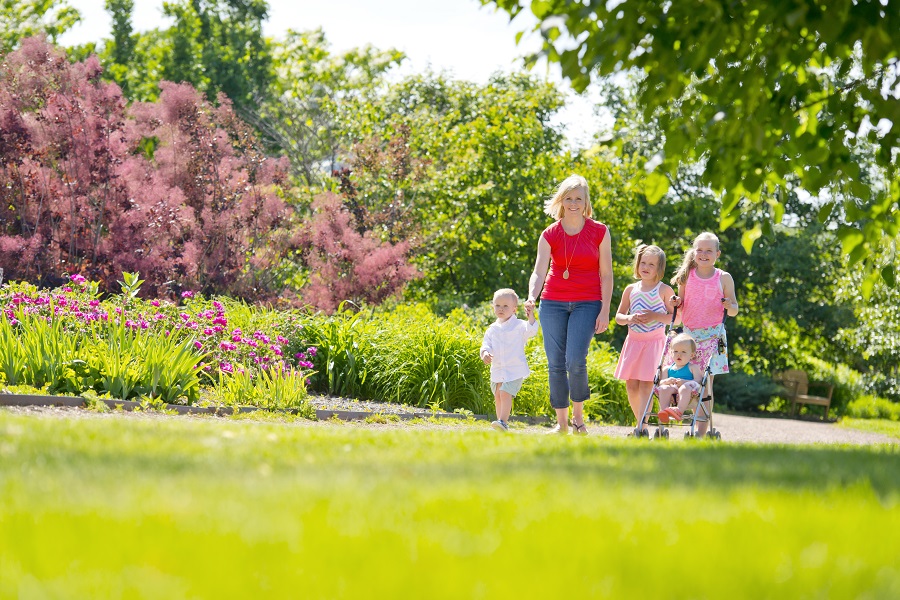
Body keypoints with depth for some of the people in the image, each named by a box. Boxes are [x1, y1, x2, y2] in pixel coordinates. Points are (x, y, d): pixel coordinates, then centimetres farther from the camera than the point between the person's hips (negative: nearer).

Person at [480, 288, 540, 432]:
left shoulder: (519, 326, -2)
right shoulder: (493, 329, 11)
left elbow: (531, 331, -18)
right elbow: (486, 344, 6)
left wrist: (531, 317, -34)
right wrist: (484, 353, -17)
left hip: (514, 370, -6)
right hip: (497, 370, 6)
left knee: (505, 393, -20)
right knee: (497, 396, 11)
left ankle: (503, 422, -25)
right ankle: (502, 425, 23)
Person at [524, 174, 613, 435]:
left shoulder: (599, 232, 0)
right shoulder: (550, 235, 3)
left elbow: (606, 274, 2)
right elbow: (539, 271, -7)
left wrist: (605, 310, -5)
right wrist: (532, 297, -26)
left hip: (587, 303, -2)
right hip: (553, 303, 2)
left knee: (575, 360, -17)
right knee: (556, 364, 0)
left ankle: (578, 415, 5)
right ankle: (561, 422, 12)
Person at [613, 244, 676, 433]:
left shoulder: (664, 290, -2)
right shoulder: (631, 290, 10)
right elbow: (618, 316, 13)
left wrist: (654, 316, -17)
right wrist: (629, 318, -9)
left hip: (655, 342, -5)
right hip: (633, 341, 5)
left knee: (646, 384, -13)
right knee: (631, 385, 2)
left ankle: (642, 428, -15)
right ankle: (640, 424, 16)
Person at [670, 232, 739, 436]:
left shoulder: (724, 278, 2)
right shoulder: (687, 276, 8)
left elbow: (733, 310, 7)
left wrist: (730, 306, -14)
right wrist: (677, 303, -5)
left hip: (713, 335, -2)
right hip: (689, 334, 2)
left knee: (706, 382, -6)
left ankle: (702, 431, -6)